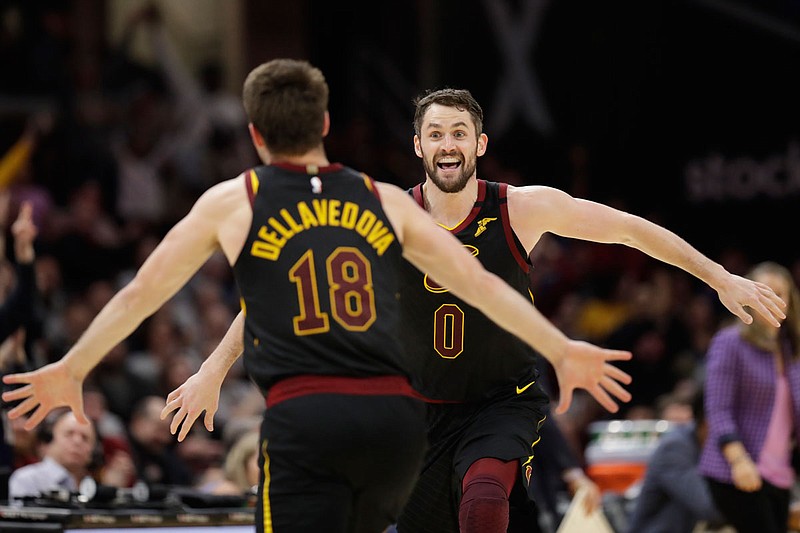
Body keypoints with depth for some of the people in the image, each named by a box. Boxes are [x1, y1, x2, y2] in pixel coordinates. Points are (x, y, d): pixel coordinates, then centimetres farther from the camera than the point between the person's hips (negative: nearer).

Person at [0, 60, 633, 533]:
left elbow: (143, 292, 16)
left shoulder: (232, 202, 11)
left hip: (305, 418, -3)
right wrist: (562, 351, 23)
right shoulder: (384, 200, 15)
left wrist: (71, 368, 27)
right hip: (396, 414, 3)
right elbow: (479, 283, 15)